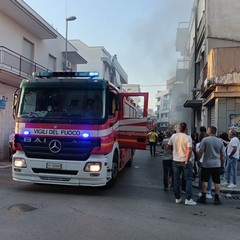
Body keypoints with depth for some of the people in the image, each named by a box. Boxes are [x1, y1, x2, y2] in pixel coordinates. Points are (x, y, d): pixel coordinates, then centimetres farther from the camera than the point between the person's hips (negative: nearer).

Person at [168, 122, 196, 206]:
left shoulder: (173, 136, -1)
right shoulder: (188, 137, -13)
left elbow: (169, 146, 9)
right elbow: (189, 150, -21)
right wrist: (187, 161, -16)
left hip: (175, 161, 4)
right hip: (185, 161, -4)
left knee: (176, 179, 12)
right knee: (188, 179, 6)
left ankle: (177, 198, 19)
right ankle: (188, 199, 3)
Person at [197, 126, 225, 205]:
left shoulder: (205, 140, -7)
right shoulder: (220, 141, 5)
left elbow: (200, 152, -9)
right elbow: (222, 155, 8)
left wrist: (197, 160, 3)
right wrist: (222, 165, 15)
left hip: (206, 164, -3)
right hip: (217, 164, 3)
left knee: (204, 180, 6)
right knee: (217, 181, 7)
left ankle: (203, 197, 9)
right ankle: (217, 199, 10)